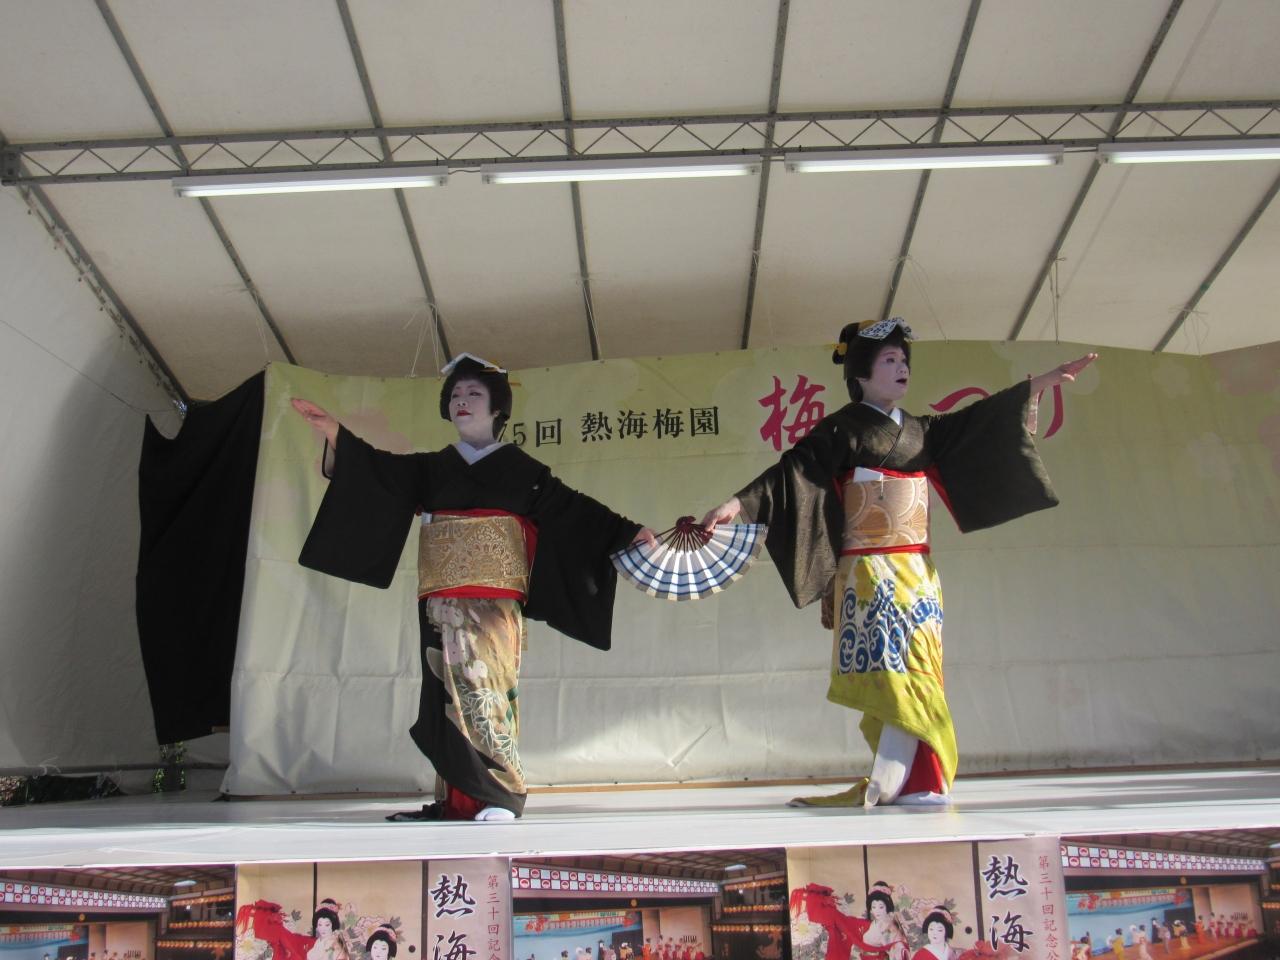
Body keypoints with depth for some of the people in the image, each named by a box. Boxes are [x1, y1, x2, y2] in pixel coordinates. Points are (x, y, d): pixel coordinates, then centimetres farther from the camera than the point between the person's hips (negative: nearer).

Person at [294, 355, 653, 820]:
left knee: (483, 689, -10)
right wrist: (336, 435, -7)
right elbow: (382, 470, 6)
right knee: (451, 694, 4)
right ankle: (460, 800, 10)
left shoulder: (520, 468, 7)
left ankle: (499, 797, -2)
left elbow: (569, 508, 5)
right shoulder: (432, 468, 17)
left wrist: (628, 532, -1)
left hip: (493, 599, -4)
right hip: (442, 601, 4)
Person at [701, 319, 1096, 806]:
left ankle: (887, 785, 6)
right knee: (901, 674, -10)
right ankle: (896, 784, -3)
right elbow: (795, 469, -13)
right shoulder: (842, 430, -3)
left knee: (907, 676, 2)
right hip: (870, 576, -6)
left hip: (916, 573, 6)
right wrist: (737, 503, -25)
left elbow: (978, 421, 22)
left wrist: (1042, 382, 21)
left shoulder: (920, 431, 16)